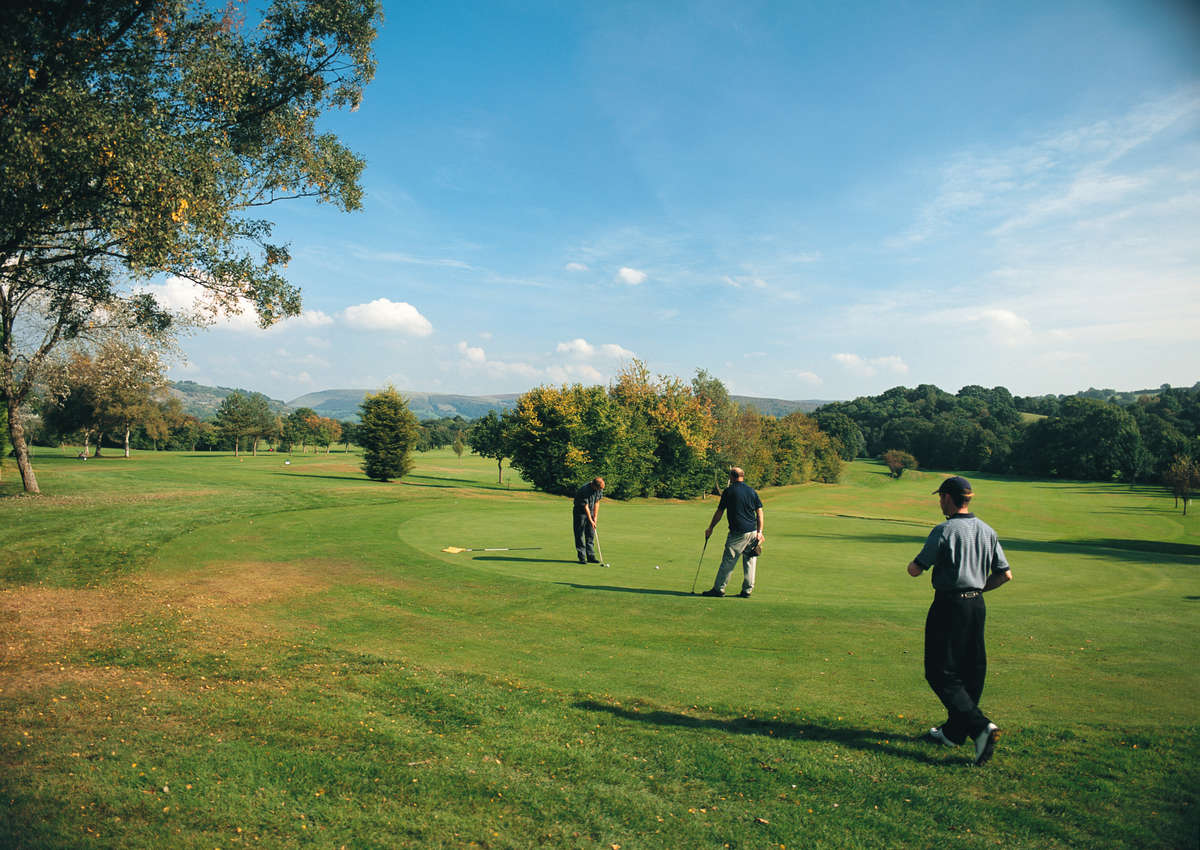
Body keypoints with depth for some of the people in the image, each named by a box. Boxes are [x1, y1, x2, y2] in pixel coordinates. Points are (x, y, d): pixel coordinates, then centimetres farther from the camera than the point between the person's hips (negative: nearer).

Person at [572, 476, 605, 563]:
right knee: (580, 535, -5)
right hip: (580, 513, -6)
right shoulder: (584, 490, -29)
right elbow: (586, 507, -24)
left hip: (591, 512, 6)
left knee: (591, 535, 5)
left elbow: (597, 503, 2)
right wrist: (591, 521, -21)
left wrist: (595, 517, -2)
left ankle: (591, 556, 8)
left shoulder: (599, 489, -8)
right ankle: (582, 557, -1)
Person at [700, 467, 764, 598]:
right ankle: (747, 590, 12)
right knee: (750, 561, 10)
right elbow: (759, 512, 6)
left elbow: (719, 512, 1)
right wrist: (760, 531, 7)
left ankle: (718, 589, 7)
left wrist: (710, 528, 12)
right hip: (752, 532, 5)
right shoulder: (751, 490, 8)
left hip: (738, 533, -4)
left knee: (728, 561, 1)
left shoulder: (728, 491, -3)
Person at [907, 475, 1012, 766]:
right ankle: (954, 731, 24)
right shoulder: (988, 531, 7)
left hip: (949, 606, -7)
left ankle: (979, 726, -15)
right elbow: (1006, 574, 8)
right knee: (971, 672, 14)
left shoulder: (944, 531, -14)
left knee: (942, 674, -1)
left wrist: (916, 562, 10)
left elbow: (915, 570, -12)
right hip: (977, 606, 8)